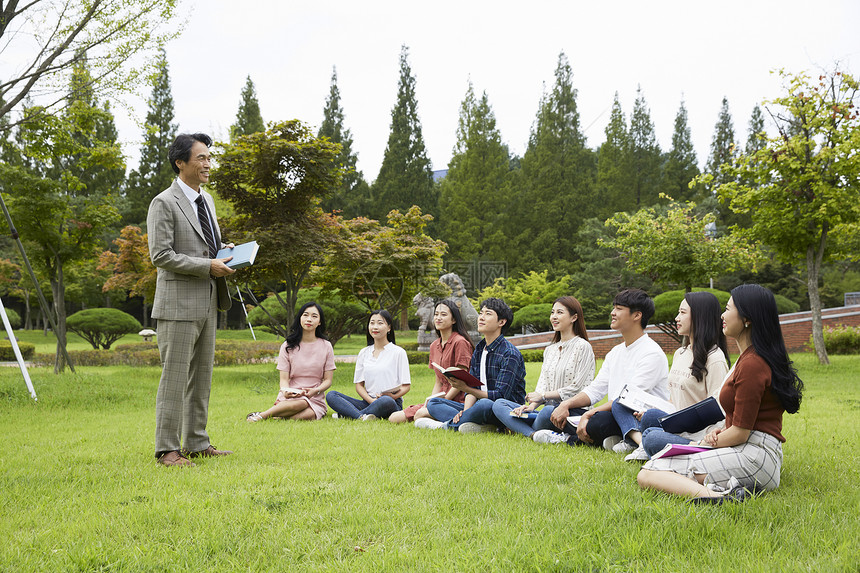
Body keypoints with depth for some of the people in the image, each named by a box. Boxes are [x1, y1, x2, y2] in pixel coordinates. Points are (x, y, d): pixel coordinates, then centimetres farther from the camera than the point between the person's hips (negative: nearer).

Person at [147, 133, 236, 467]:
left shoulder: (206, 199, 15)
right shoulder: (164, 204, -10)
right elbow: (160, 255, -16)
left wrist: (223, 250, 4)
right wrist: (207, 266, -18)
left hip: (207, 301, 8)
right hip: (179, 303, -8)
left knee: (202, 376, 12)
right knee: (175, 377, -4)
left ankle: (197, 443, 21)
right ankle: (167, 449, 3)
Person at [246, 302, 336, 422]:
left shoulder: (326, 346, 8)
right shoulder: (288, 346, 7)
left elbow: (328, 380, 6)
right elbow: (284, 378, 2)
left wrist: (315, 391, -17)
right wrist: (285, 391, -23)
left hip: (315, 399, 1)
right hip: (291, 397, 0)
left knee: (308, 414, -37)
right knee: (301, 403, -39)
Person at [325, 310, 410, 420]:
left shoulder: (398, 352, 4)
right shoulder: (363, 353, 16)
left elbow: (406, 386, 1)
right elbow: (359, 384, 12)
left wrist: (393, 396, -17)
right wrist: (371, 400, -7)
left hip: (393, 404, -4)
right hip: (368, 402, 4)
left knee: (386, 401, -41)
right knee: (331, 395, -17)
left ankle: (346, 414, -32)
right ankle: (362, 417, -40)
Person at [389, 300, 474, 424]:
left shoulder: (460, 342, -10)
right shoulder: (434, 346, 16)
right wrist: (430, 401, 0)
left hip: (457, 400, -8)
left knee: (420, 414, -32)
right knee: (394, 418, -4)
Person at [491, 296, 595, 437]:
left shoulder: (582, 347, -3)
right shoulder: (550, 350, 21)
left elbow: (577, 388, -9)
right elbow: (543, 384, 12)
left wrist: (543, 395, -10)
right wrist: (531, 405, -8)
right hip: (549, 407, 8)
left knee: (548, 411, -41)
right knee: (498, 404, -8)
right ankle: (533, 434, -31)